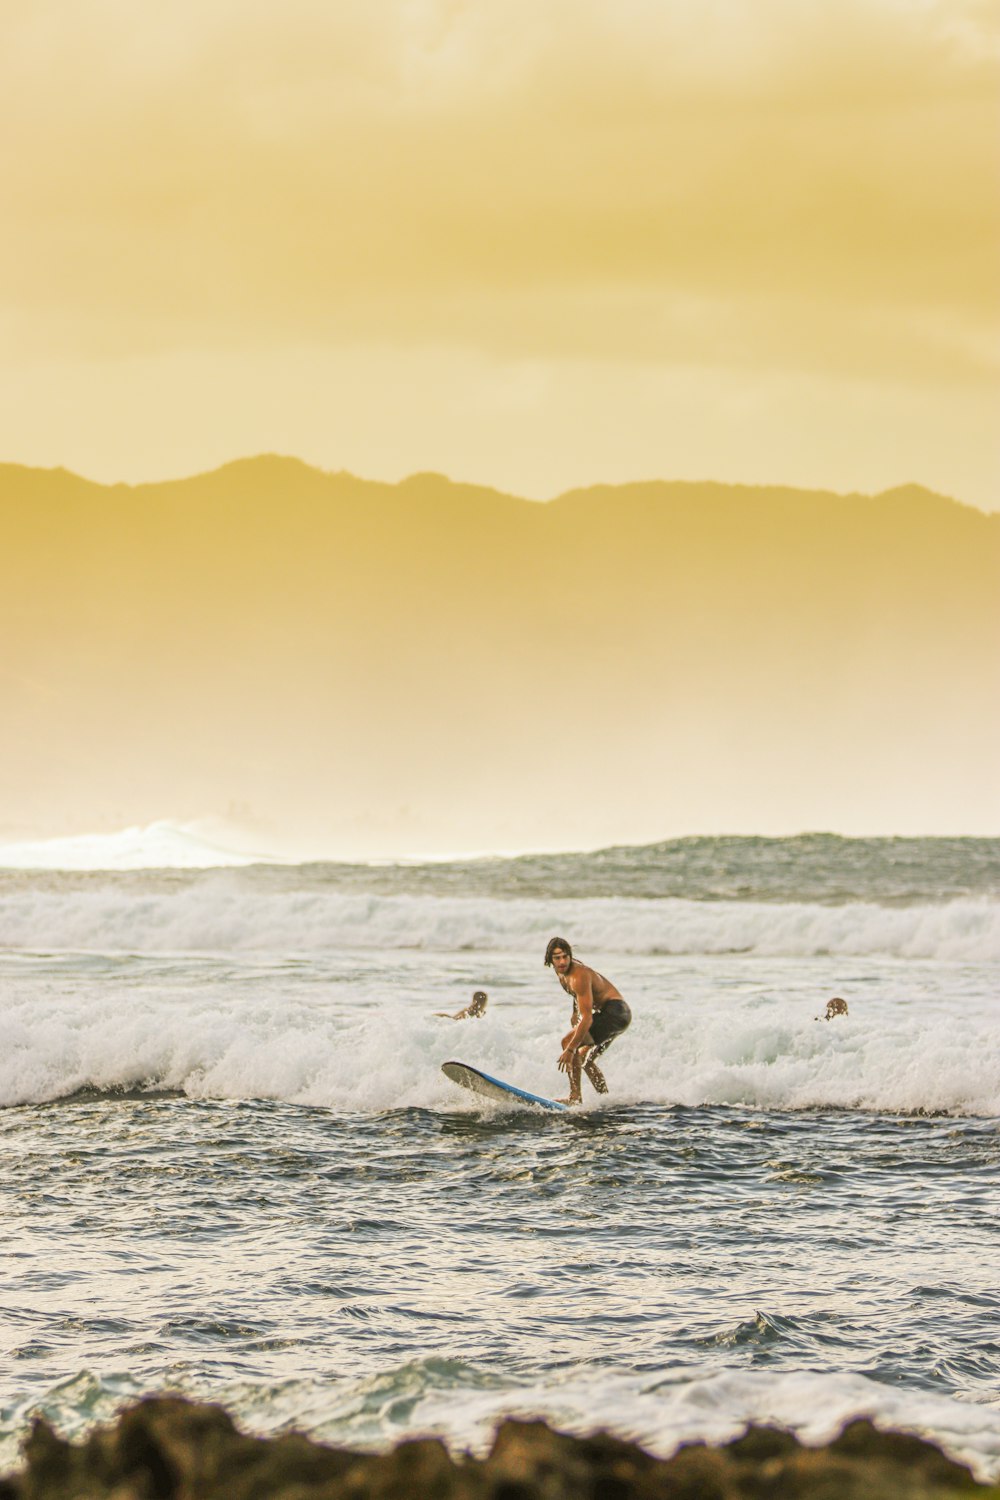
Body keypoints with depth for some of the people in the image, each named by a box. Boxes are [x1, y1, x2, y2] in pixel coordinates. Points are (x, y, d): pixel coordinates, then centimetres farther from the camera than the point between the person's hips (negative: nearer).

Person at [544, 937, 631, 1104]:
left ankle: (575, 1097, -21)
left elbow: (587, 1018, -32)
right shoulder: (561, 971, 2)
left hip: (615, 1012, -10)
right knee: (585, 1059, 19)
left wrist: (570, 1049, -35)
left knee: (568, 1042, -20)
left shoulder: (579, 976, -27)